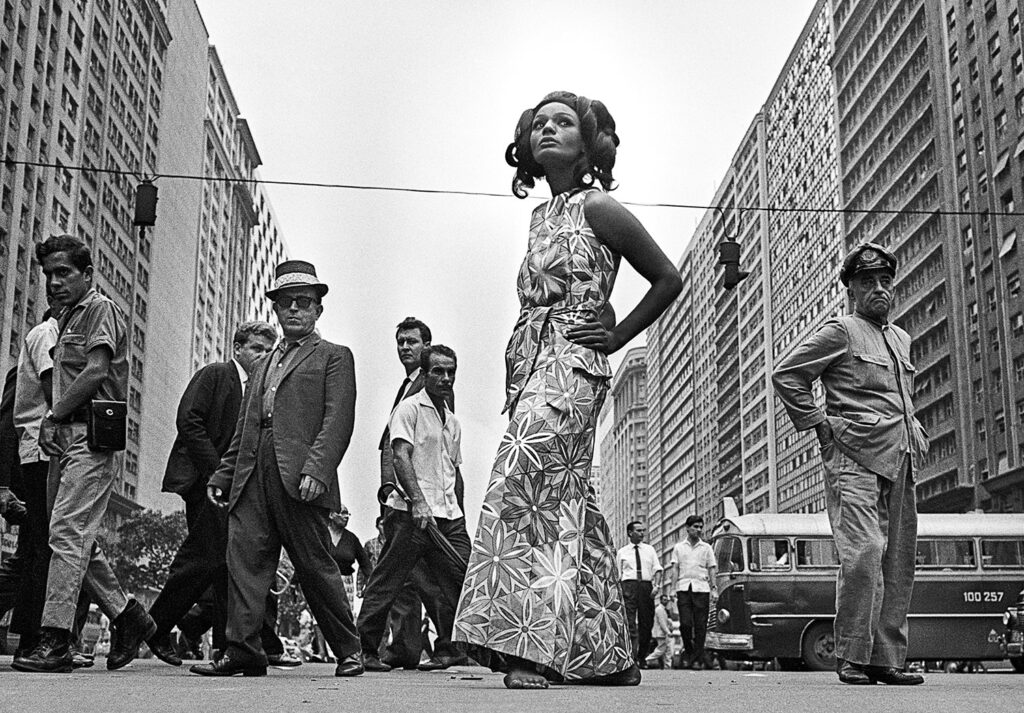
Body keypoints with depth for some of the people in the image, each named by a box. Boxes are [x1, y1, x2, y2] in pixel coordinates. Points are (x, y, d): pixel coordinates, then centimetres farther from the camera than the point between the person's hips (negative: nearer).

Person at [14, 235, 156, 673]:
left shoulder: (101, 309, -1)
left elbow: (96, 373, -14)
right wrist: (51, 424, 2)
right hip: (65, 439, 9)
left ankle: (55, 640, -16)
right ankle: (128, 617, 18)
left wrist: (52, 416, -7)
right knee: (79, 540, 8)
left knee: (67, 532, -14)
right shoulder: (67, 319, 25)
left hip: (91, 436, -9)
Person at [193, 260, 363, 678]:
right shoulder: (263, 365, 28)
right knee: (244, 557, -5)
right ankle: (243, 651, -4)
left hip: (298, 477, -6)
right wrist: (222, 475, 16)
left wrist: (316, 469, -19)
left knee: (315, 565, -3)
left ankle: (347, 651, 8)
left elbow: (338, 420, -5)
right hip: (252, 476, 6)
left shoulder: (333, 357, 8)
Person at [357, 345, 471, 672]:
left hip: (449, 516, 7)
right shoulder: (409, 409, 0)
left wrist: (460, 515, 17)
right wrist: (418, 502, -22)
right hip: (412, 513, -7)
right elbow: (401, 457, -11)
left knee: (461, 580, -3)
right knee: (386, 583, -4)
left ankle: (448, 649, 8)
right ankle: (364, 648, 6)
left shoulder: (453, 422, 22)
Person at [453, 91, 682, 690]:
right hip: (530, 366, 8)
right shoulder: (541, 216, 18)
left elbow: (669, 279, 1)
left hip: (572, 366, -8)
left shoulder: (597, 208, -3)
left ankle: (527, 645, -23)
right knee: (567, 505, 7)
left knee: (523, 480, -22)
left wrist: (617, 336, -3)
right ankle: (608, 656, 15)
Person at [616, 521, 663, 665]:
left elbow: (657, 569, 9)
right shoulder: (622, 552, 11)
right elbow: (617, 574, 10)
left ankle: (642, 657, 14)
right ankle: (632, 657, -18)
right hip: (629, 584, -2)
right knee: (630, 622, -14)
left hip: (646, 586, 3)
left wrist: (657, 585, -7)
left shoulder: (649, 550, 16)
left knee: (647, 623, 4)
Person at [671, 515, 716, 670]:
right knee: (685, 623, -9)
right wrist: (674, 589, -1)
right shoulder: (679, 547, 13)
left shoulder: (706, 548, 14)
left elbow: (711, 570, 12)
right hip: (684, 588, 0)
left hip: (701, 588, 0)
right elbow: (675, 569, 9)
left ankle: (698, 658, 0)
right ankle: (688, 651, 11)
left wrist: (714, 588, 1)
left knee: (700, 625, -4)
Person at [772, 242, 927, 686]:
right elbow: (786, 375, -5)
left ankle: (886, 660, 10)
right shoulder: (841, 332, 0)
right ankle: (851, 658, -10)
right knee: (864, 552, -18)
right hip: (854, 458, -7)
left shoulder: (901, 339, 23)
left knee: (899, 562, 4)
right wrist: (818, 425, -7)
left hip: (900, 464, 8)